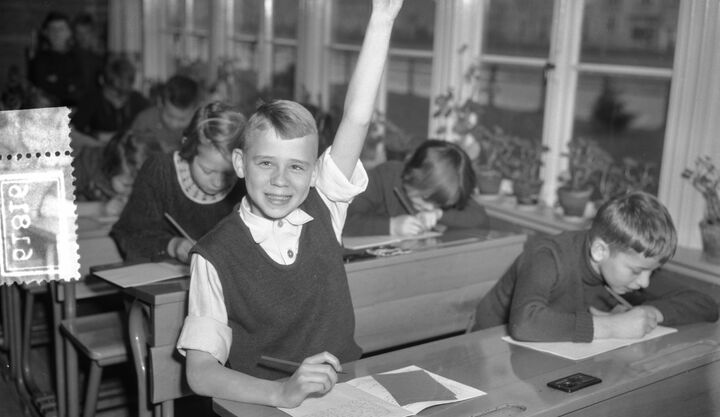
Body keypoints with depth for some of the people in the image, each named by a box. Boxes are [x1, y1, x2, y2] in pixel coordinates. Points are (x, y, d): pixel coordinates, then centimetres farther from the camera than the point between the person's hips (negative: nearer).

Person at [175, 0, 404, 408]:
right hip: (261, 405, -3)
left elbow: (357, 118, -9)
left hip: (345, 392, 4)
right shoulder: (215, 256, -9)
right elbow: (200, 371, -14)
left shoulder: (323, 210, 1)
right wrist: (281, 392, -31)